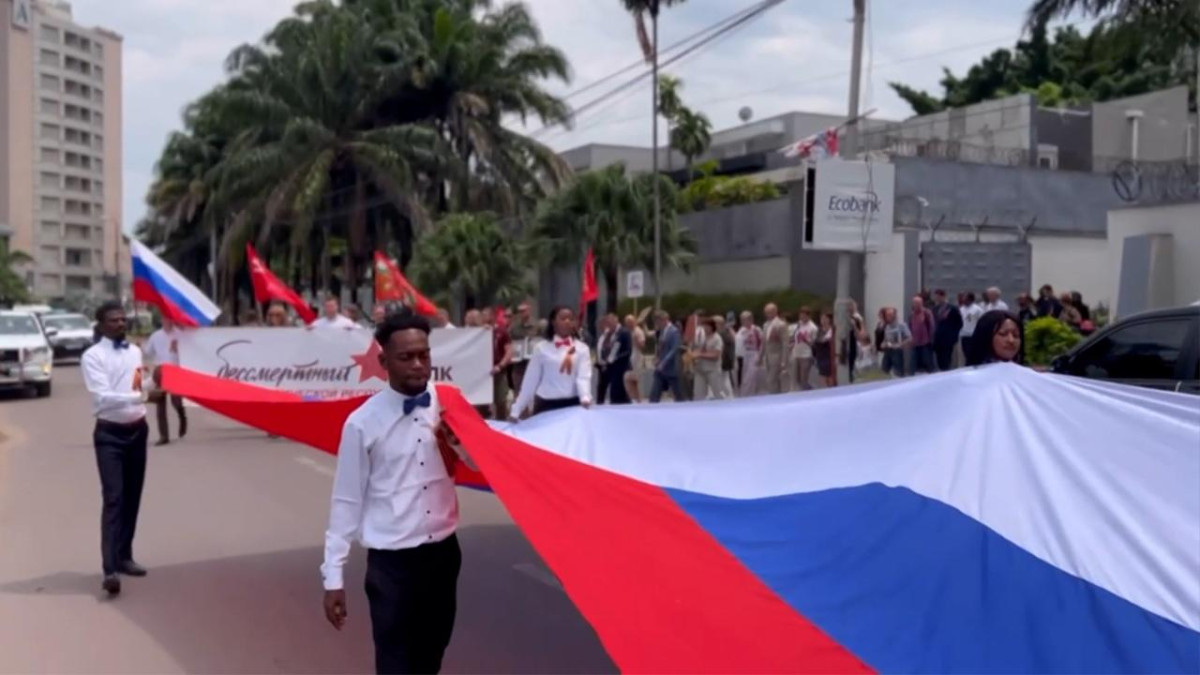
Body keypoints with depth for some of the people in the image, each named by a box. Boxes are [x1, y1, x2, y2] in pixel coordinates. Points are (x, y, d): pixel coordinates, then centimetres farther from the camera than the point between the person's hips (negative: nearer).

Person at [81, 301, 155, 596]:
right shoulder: (93, 355, -11)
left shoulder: (135, 351, 8)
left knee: (132, 497, 12)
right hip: (110, 433, -6)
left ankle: (124, 556, 25)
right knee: (113, 498, -14)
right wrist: (141, 396, -32)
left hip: (137, 430, 6)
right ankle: (110, 568, -18)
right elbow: (102, 396, -23)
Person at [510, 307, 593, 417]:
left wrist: (585, 398, -28)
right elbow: (530, 380, 5)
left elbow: (584, 376, -8)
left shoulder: (582, 348, 3)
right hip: (546, 405, 0)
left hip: (572, 404, 0)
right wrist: (516, 411, 2)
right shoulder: (542, 348, 3)